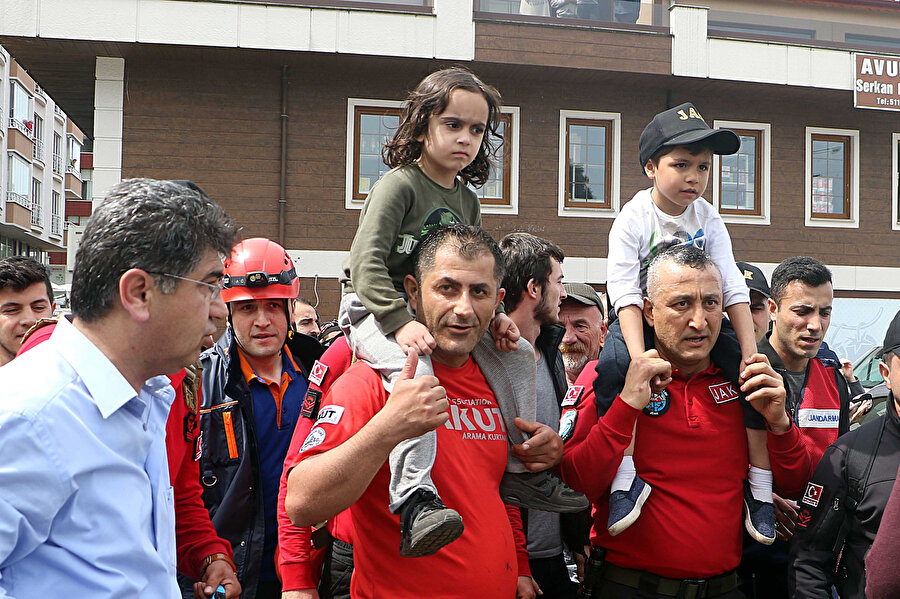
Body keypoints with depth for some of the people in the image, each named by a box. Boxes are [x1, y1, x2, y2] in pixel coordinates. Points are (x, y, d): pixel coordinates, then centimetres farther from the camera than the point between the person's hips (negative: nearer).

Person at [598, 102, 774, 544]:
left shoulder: (708, 220, -4)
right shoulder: (633, 218, -14)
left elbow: (733, 290, -7)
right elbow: (626, 293, -22)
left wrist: (751, 356, -18)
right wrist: (640, 358, -35)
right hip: (640, 320, -3)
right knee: (611, 367, -33)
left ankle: (759, 482, -6)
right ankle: (627, 473, -24)